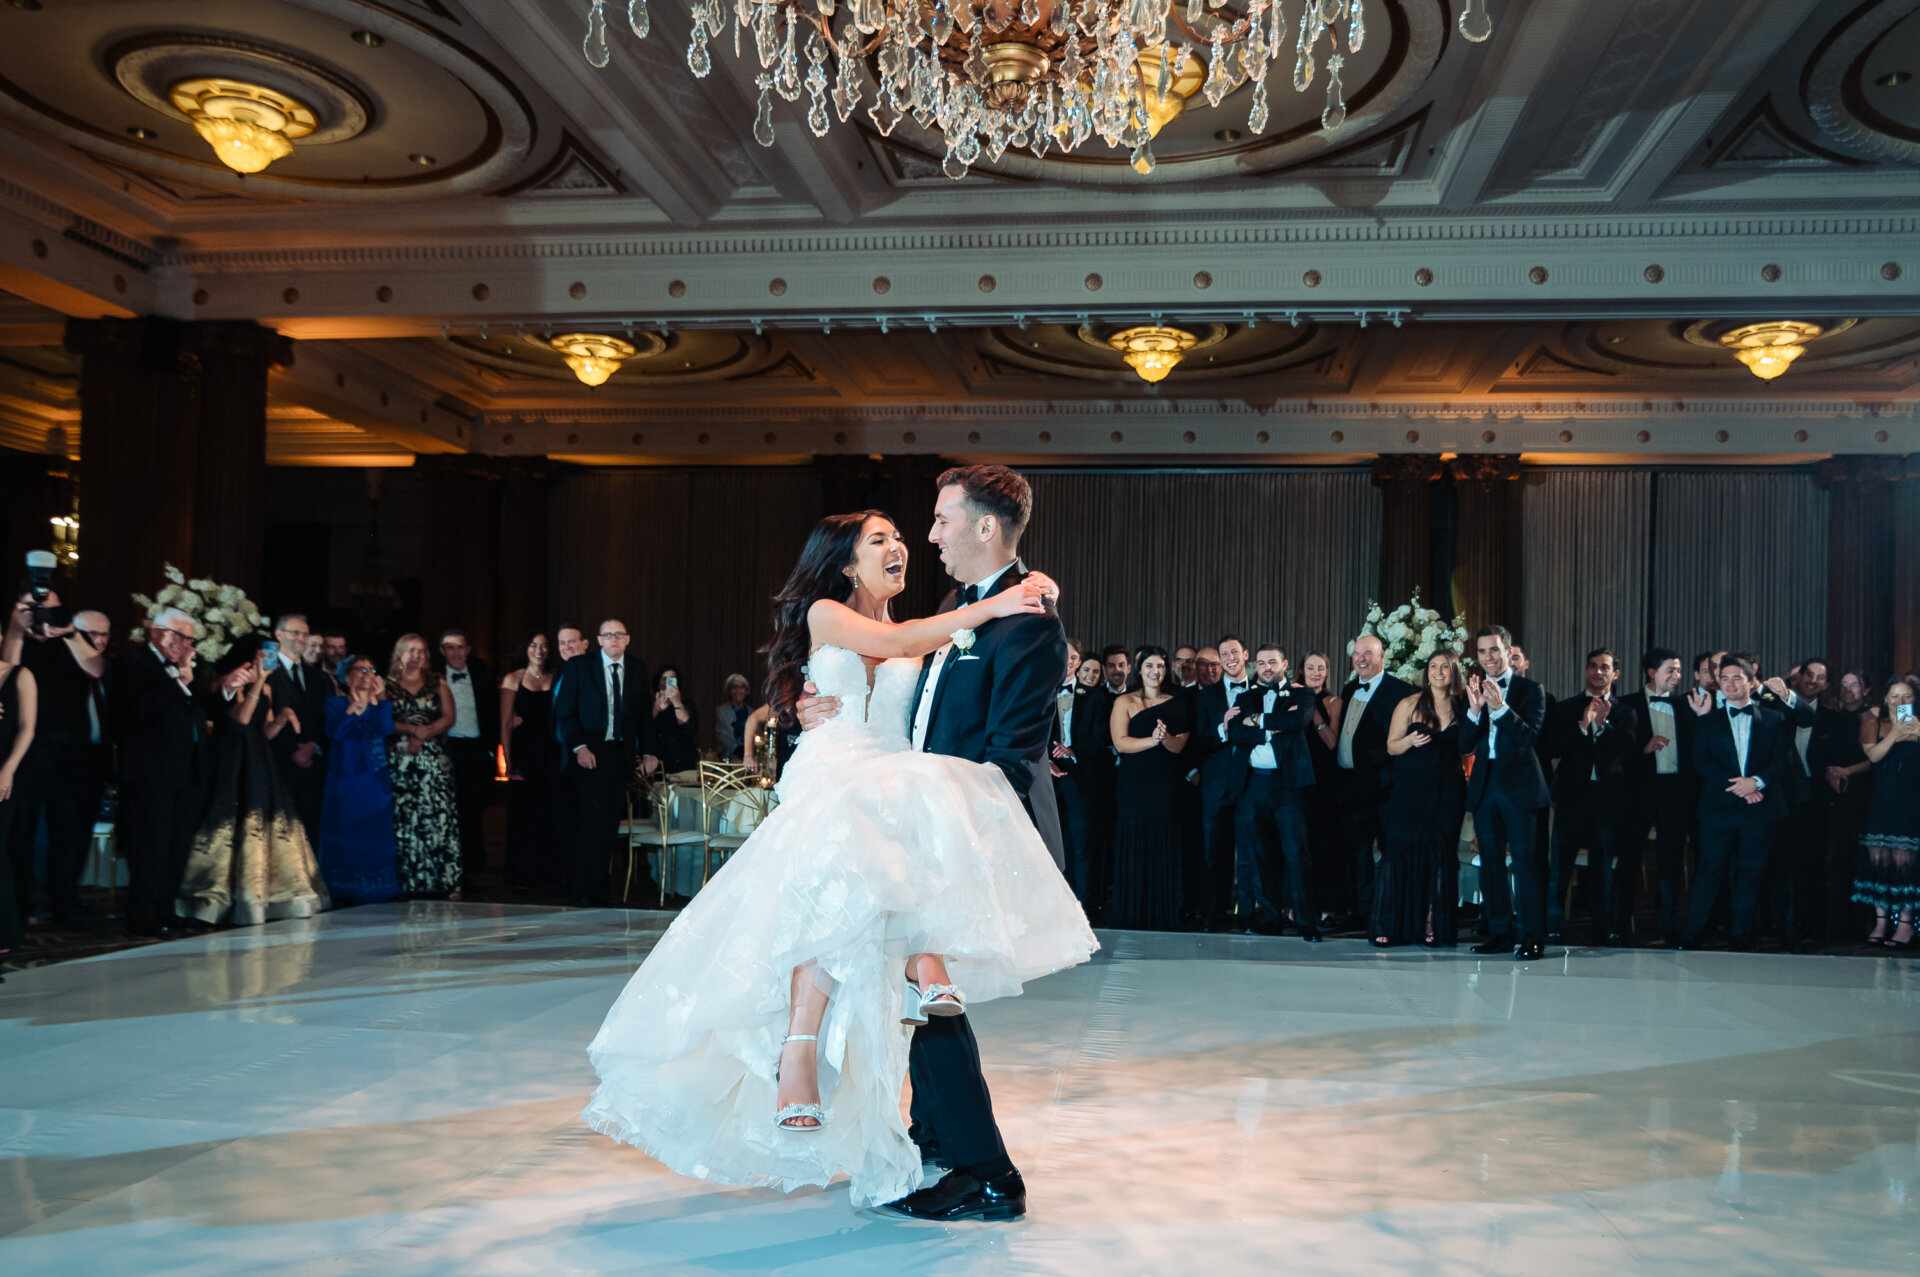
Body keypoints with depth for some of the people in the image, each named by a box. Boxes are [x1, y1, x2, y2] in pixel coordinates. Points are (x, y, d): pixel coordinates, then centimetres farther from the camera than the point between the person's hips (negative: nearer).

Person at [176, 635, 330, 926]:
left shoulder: (265, 689, 14)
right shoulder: (225, 683, -5)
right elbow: (240, 719, -19)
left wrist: (282, 717, -5)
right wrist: (257, 682, -20)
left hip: (260, 766, 7)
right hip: (233, 765, -7)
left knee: (270, 827, 4)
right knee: (237, 826, -8)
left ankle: (262, 898, 10)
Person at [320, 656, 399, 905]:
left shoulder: (380, 704, 10)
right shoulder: (335, 703, 3)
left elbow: (386, 729, -10)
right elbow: (334, 731, -15)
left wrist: (374, 700, -14)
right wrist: (354, 705, -23)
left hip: (375, 780, 2)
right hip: (345, 779, -2)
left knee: (374, 834, 3)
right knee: (345, 833, 1)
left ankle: (373, 890, 11)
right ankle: (342, 892, 8)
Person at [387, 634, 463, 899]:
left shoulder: (437, 684, 14)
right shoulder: (387, 685, 10)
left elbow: (448, 717, 5)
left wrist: (424, 735, -9)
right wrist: (412, 730, -10)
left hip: (433, 758, 1)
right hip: (399, 759, -1)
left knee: (438, 817, -8)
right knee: (403, 819, -5)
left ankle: (443, 882, -8)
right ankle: (408, 884, -2)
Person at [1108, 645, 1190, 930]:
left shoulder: (1177, 704, 12)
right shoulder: (1124, 702, 5)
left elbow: (1179, 746, 0)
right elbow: (1120, 743, -7)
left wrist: (1165, 737, -23)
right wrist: (1152, 740, -23)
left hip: (1167, 787, 2)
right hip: (1133, 786, -2)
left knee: (1164, 852, 0)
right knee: (1133, 852, -3)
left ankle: (1162, 919, 7)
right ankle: (1131, 919, 3)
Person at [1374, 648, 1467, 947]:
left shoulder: (1462, 706, 7)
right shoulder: (1409, 704, 1)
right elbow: (1391, 746, 2)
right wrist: (1410, 741, -19)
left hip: (1448, 792, 2)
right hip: (1410, 790, -2)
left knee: (1440, 855, 2)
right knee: (1400, 852, -4)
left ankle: (1433, 926, 6)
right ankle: (1387, 926, -1)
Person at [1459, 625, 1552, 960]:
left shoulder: (1530, 689, -2)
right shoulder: (1475, 691, 10)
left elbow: (1529, 738, -13)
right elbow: (1465, 745, 2)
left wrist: (1500, 706, -24)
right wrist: (1475, 709, -14)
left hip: (1519, 786, -5)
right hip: (1484, 786, 5)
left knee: (1526, 862, -6)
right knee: (1491, 863, 9)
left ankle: (1532, 937, -3)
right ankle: (1501, 931, 17)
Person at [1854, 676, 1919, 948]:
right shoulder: (1873, 724, 8)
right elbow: (1873, 754, -8)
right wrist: (1895, 734, -18)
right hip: (1880, 803, 2)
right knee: (1877, 859, 1)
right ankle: (1881, 921, 8)